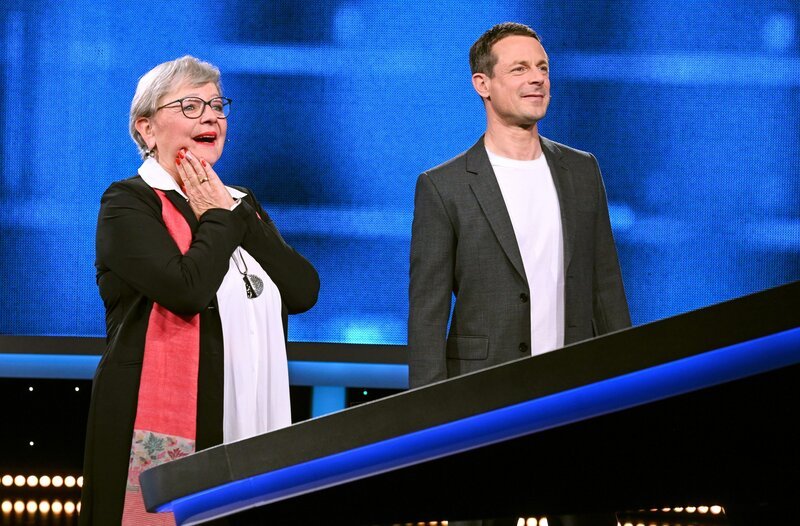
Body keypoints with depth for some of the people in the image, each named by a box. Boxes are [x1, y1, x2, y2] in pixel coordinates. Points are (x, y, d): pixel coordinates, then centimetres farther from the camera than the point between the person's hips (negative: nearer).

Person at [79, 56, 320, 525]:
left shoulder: (241, 205, 18)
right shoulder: (128, 204, -2)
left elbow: (304, 291, 3)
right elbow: (186, 289, -19)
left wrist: (237, 212, -1)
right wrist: (218, 221, -4)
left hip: (251, 425, 6)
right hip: (166, 431, -6)